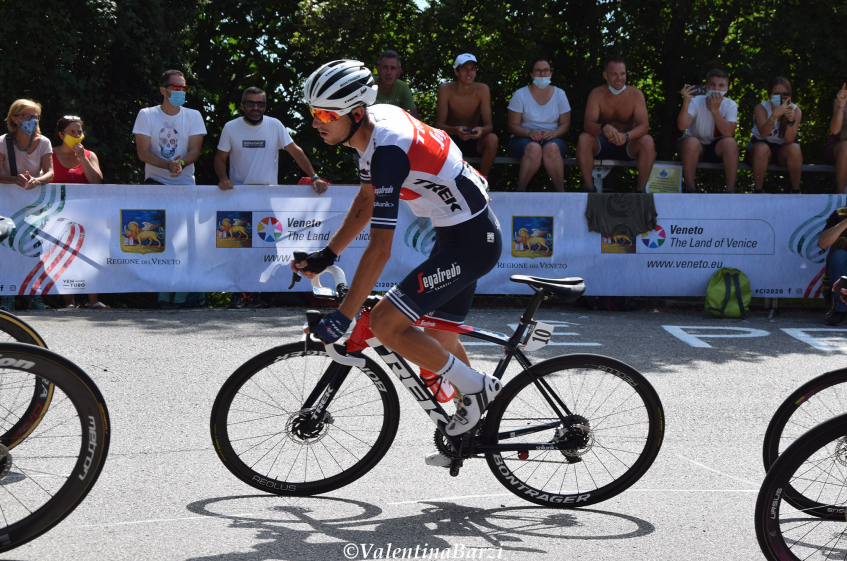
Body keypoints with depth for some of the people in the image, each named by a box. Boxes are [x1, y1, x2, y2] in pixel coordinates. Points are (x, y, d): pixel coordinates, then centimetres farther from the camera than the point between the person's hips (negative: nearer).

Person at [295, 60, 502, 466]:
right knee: (439, 339, 19)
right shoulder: (375, 121, 1)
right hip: (457, 232, 10)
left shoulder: (388, 151, -28)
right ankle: (475, 427, 34)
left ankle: (476, 388, 0)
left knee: (384, 323, -13)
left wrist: (342, 317, -26)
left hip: (470, 242, -10)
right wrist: (327, 256, 15)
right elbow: (366, 201, 16)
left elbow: (379, 250, -29)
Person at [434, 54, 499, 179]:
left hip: (474, 140, 1)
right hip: (451, 139, -1)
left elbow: (488, 124, -13)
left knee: (492, 139, -30)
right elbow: (439, 124, -18)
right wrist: (456, 130, -40)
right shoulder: (445, 89, -12)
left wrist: (482, 130, -39)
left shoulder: (482, 90, -9)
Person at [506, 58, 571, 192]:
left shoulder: (559, 94, 9)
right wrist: (529, 133, -22)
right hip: (524, 139, -1)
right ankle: (520, 190, -34)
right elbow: (513, 125, -1)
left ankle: (560, 190, -35)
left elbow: (565, 124, 6)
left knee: (552, 148, -36)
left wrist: (553, 133, -17)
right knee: (534, 148, -38)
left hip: (552, 139, 1)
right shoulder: (520, 95, 3)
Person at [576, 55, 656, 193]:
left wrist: (626, 136, -39)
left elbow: (644, 126, -17)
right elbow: (588, 124, -20)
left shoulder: (635, 94, -7)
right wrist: (604, 128, -45)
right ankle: (589, 189, -26)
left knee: (647, 141, -29)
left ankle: (641, 189, -21)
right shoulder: (597, 94, -9)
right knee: (583, 139, -30)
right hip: (602, 145, 0)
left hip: (627, 145, 0)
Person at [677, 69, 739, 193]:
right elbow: (682, 126, -33)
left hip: (716, 150, 2)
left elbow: (728, 133, -26)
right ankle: (690, 187, -24)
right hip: (694, 149, -2)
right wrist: (685, 103, -47)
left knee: (730, 142, -29)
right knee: (691, 141, -34)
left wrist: (715, 110, -34)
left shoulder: (730, 105, -9)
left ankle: (730, 189, -22)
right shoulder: (696, 101, -15)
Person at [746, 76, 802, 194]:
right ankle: (757, 191, -24)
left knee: (794, 148, -30)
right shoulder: (761, 108, -15)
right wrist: (775, 115, -48)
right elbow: (763, 133, -34)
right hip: (760, 148, -2)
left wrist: (791, 120, -39)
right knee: (762, 148, -35)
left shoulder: (796, 111, -10)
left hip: (782, 151, 2)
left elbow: (789, 140, -22)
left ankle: (796, 191, -17)